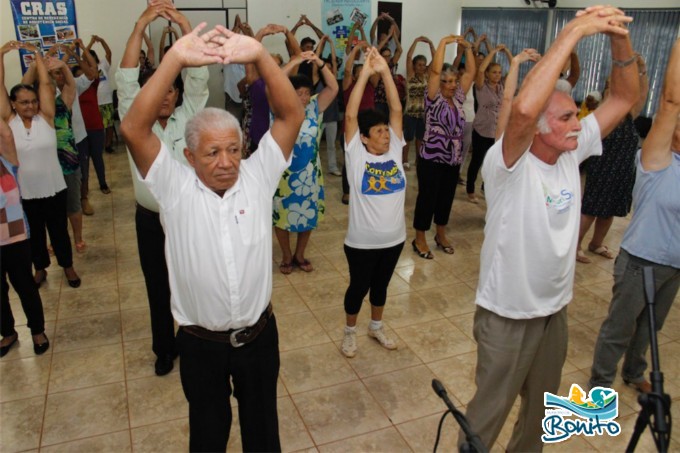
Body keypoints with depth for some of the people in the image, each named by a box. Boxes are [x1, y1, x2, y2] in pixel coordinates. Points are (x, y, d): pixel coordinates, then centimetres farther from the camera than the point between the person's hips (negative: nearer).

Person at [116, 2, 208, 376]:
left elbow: (199, 74, -9)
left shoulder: (188, 116, 0)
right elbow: (126, 78, -11)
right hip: (150, 220, 1)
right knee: (158, 288, 14)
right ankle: (164, 349, 32)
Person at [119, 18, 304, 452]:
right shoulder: (175, 187, -12)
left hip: (259, 332, 1)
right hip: (200, 341, -1)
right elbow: (133, 129, -23)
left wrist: (261, 55, -26)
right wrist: (176, 59, -31)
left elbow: (292, 115, -14)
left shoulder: (258, 177, -8)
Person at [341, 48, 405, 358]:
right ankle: (350, 332, 35)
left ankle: (376, 327, 43)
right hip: (362, 241, -4)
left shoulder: (394, 150, -1)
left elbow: (396, 109, -8)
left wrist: (385, 71, -15)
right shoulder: (356, 155, -12)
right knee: (359, 287, 13)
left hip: (394, 238, 4)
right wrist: (365, 73, -21)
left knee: (381, 285, 22)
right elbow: (350, 115, -20)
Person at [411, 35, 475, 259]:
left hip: (453, 159, 6)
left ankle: (441, 235, 31)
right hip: (431, 159, -6)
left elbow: (471, 73, 6)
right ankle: (419, 240, 13)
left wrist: (468, 48, 0)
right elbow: (435, 71, -22)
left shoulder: (458, 98, 7)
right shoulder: (434, 98, -9)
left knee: (446, 198, 15)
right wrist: (443, 43, -18)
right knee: (427, 198, 1)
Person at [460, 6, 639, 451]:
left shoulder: (572, 153, -3)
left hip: (555, 309, 7)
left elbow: (626, 98, -2)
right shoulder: (509, 163, -24)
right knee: (489, 412, 12)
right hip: (508, 314, -7)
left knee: (540, 406, 28)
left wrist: (620, 37, -18)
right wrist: (573, 32, -38)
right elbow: (523, 109, -45)